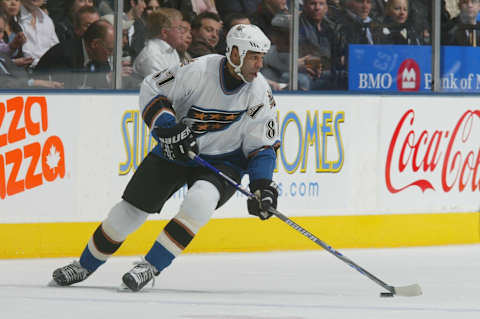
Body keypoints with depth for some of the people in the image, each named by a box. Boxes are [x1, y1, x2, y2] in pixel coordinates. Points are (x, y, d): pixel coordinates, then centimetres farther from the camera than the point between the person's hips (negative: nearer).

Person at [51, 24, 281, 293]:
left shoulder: (261, 94, -15)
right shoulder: (200, 71, -22)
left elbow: (263, 147, -6)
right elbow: (152, 89, -11)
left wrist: (262, 186, -20)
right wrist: (168, 128, -23)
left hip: (223, 161, 0)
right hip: (176, 150, 0)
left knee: (200, 200, -32)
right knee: (131, 208, 0)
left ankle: (152, 265, -21)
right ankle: (86, 265, 24)